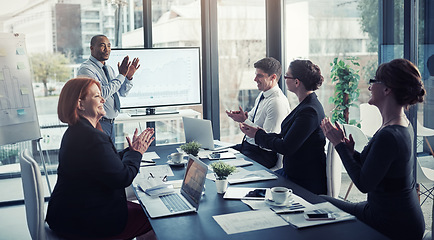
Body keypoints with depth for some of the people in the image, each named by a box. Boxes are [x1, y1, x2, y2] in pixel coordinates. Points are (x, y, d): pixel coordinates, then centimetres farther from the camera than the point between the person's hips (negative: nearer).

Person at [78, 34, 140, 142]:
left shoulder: (109, 69, 11)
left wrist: (128, 77, 1)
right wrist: (121, 75, -22)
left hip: (110, 122, 8)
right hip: (96, 123, -8)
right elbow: (102, 94, -27)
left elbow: (122, 92, 18)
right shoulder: (86, 69, -15)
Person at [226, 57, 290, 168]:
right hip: (247, 144, 9)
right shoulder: (262, 94, 7)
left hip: (264, 154, -9)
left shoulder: (278, 103, -22)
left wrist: (244, 121, -22)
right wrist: (245, 115, -2)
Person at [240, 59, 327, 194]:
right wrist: (263, 134, 4)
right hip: (293, 172, 10)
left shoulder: (309, 111, -24)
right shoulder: (305, 105, 9)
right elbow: (286, 137, 14)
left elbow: (286, 148, -23)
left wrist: (258, 135, -9)